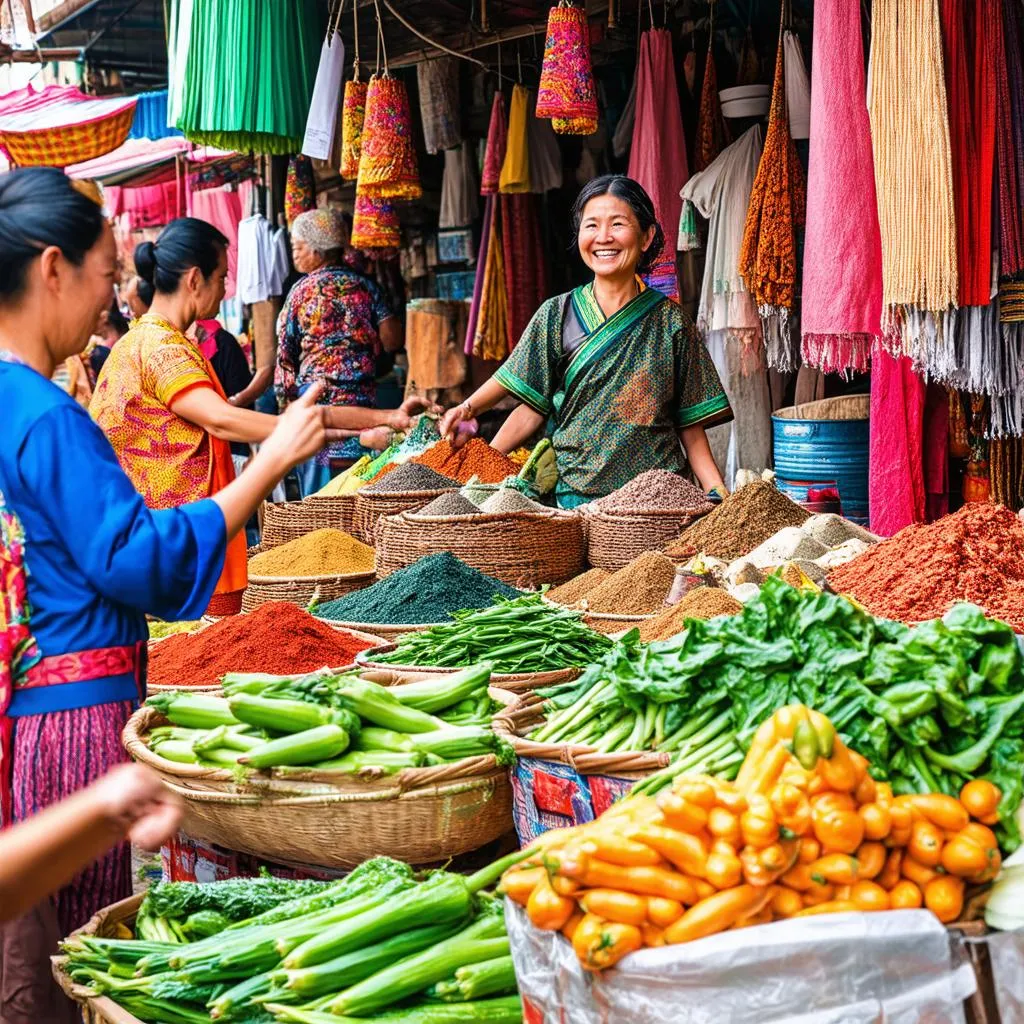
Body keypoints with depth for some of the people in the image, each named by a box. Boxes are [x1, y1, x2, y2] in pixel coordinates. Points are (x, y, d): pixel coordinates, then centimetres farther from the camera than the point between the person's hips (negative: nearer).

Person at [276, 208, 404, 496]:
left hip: (315, 397, -2)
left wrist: (286, 398, 13)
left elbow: (285, 352, 3)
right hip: (362, 399, 3)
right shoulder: (364, 286, 5)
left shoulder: (303, 290, 0)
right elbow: (392, 340, -1)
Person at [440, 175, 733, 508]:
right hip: (576, 493, 0)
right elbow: (534, 407, 2)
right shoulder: (556, 316, 4)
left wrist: (719, 494, -6)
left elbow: (691, 426, 4)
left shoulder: (670, 322, 4)